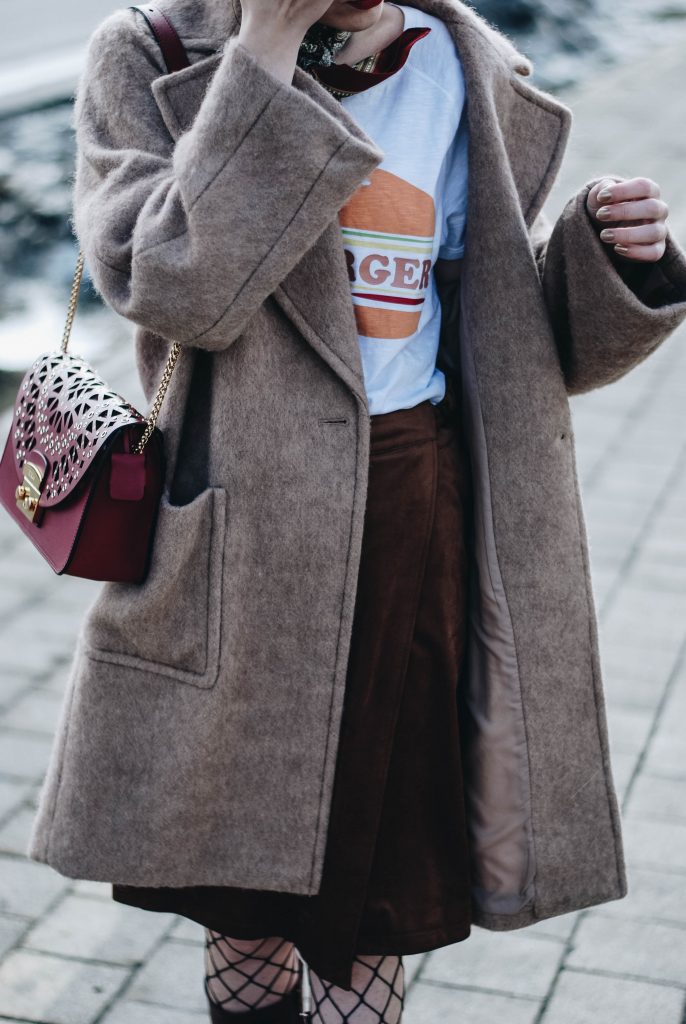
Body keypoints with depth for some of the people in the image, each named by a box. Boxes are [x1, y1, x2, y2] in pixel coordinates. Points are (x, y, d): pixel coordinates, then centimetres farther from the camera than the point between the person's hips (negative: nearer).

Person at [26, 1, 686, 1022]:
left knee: (382, 867, 10)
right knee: (239, 883, 17)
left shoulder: (473, 84, 3)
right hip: (233, 525, -1)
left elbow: (515, 343, 8)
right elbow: (177, 284, -23)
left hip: (416, 517, 1)